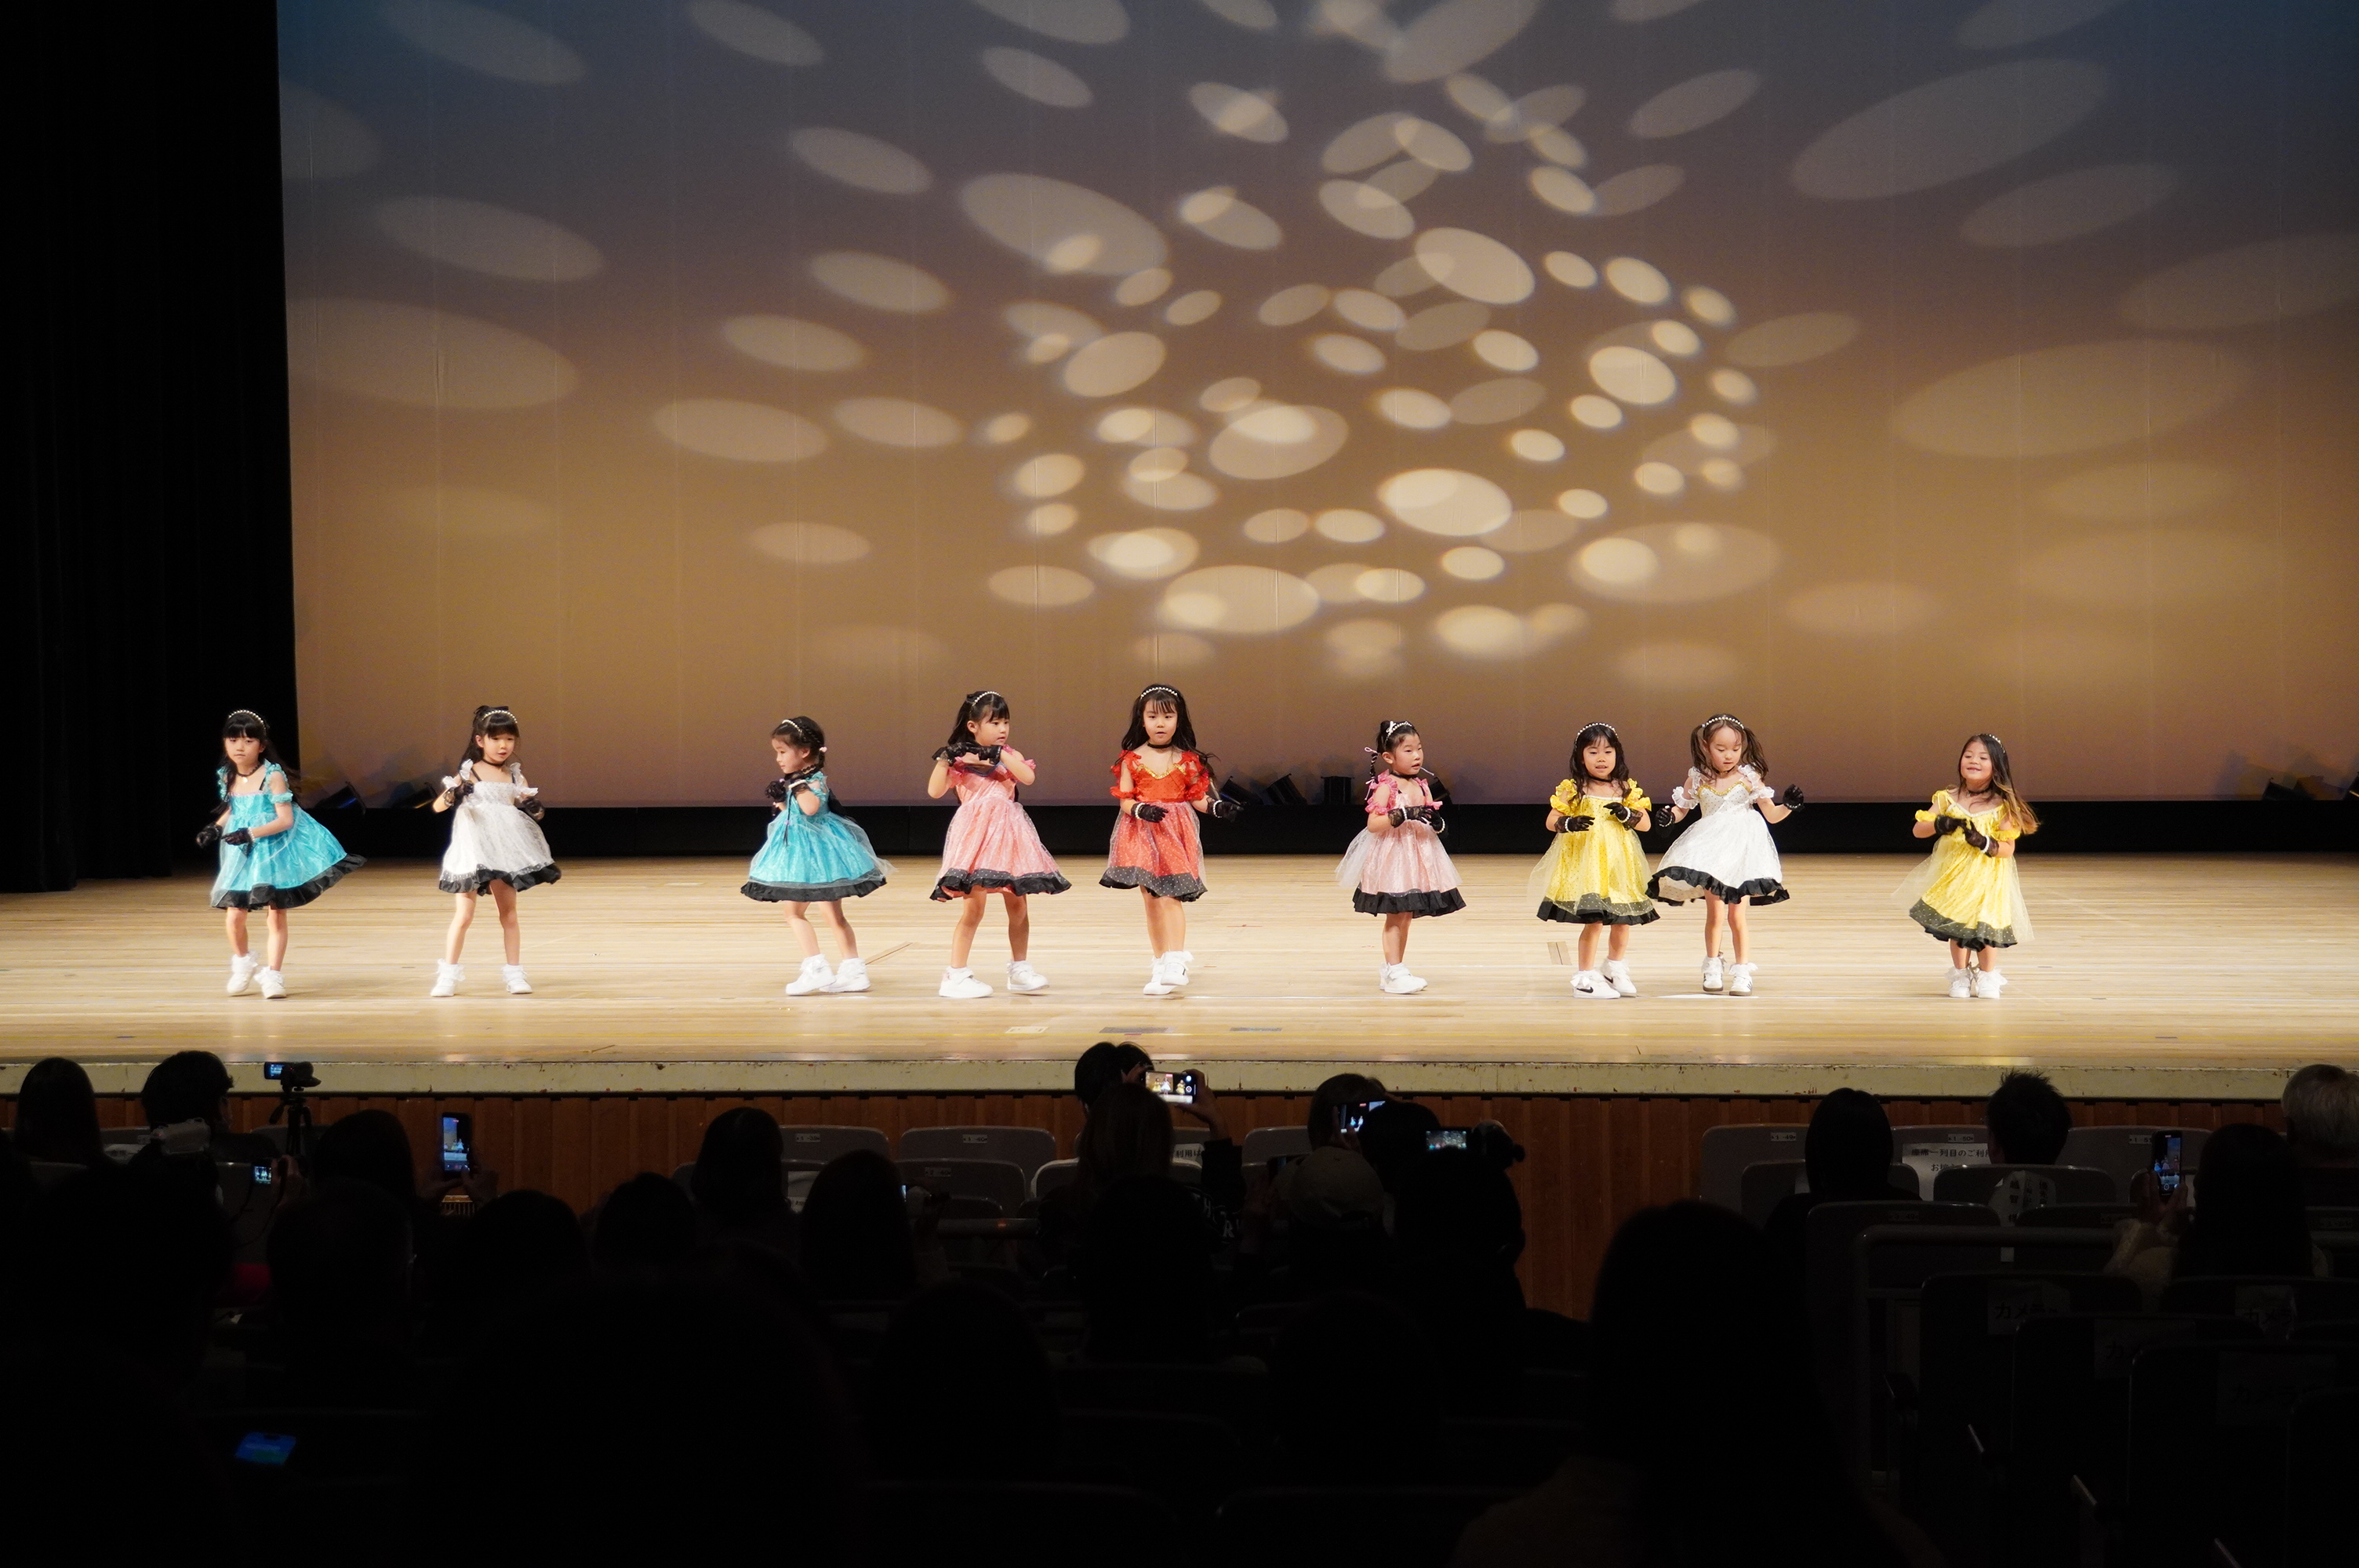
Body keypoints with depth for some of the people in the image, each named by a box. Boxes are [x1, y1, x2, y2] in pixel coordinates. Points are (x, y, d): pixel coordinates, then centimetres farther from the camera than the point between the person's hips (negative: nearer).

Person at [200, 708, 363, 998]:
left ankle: (273, 974, 10)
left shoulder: (273, 776, -14)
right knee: (234, 917, 1)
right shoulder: (228, 777, 2)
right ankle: (243, 964, 28)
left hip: (275, 851, -4)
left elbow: (285, 820, -17)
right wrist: (215, 827, 2)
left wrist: (251, 833, -26)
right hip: (242, 855, 4)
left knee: (275, 915, 0)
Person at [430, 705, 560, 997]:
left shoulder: (515, 776, 6)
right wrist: (452, 795, -30)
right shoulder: (468, 773, -4)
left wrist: (534, 808, -12)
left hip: (506, 852, 3)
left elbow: (527, 806, 11)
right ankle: (448, 976, 6)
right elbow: (438, 806, -9)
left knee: (508, 913, 10)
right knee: (464, 915, -2)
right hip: (472, 851, -3)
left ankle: (514, 973, 16)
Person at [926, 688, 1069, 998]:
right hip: (976, 833, -4)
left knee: (1018, 906, 8)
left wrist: (1000, 756, -17)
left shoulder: (1008, 754, 10)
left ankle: (1019, 970, 21)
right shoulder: (959, 757, 2)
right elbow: (935, 791, -7)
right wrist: (944, 760, -17)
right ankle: (956, 976, -1)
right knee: (973, 908, -7)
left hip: (1008, 832, 4)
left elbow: (1029, 777, -9)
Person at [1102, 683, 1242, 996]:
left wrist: (1216, 807, -14)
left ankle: (1175, 961, -20)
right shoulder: (1132, 759, 2)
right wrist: (1141, 810, -18)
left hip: (1176, 833, -2)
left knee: (1170, 896, -14)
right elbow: (1124, 801, 1)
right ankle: (1161, 962, 18)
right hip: (1142, 835, 2)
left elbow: (1196, 797, 5)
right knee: (1151, 899, 7)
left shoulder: (1187, 760, 3)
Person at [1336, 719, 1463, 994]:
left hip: (1418, 855, 7)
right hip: (1392, 855, -7)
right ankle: (1393, 973, -5)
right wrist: (1404, 814, -27)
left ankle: (1395, 969, 20)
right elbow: (1373, 824, -19)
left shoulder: (1422, 785, 9)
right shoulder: (1386, 786, -11)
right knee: (1396, 915, -8)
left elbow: (1430, 818, 16)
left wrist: (1438, 823, -7)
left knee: (1407, 915, 11)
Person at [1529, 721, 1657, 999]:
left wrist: (1628, 815, -12)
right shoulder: (1573, 790, -3)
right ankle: (1585, 978, 5)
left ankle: (1615, 969, 33)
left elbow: (1646, 823, 7)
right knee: (1594, 920, -8)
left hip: (1620, 864, 4)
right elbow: (1551, 822, -4)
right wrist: (1569, 823, -25)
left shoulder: (1627, 789, 6)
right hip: (1586, 863, -4)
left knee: (1622, 920, 10)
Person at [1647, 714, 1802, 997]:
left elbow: (1771, 815, 2)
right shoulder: (1698, 779, 0)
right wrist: (1670, 815, -12)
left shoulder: (1749, 777, -2)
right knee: (1715, 913, -3)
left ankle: (1741, 970, 15)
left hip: (1742, 851, -1)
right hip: (1711, 852, 1)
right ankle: (1713, 966, 18)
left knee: (1736, 915, 1)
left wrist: (1788, 806, -17)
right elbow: (1682, 807, 10)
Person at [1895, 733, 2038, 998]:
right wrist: (1940, 824, -22)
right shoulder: (1948, 799, 0)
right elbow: (1918, 829, -3)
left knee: (1985, 925, -3)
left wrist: (1983, 843, -25)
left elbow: (2008, 848, -7)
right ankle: (1961, 976, 24)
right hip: (1952, 875, 2)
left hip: (1988, 877, -2)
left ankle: (1987, 977, 18)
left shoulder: (2003, 805, -6)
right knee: (1956, 927, 6)